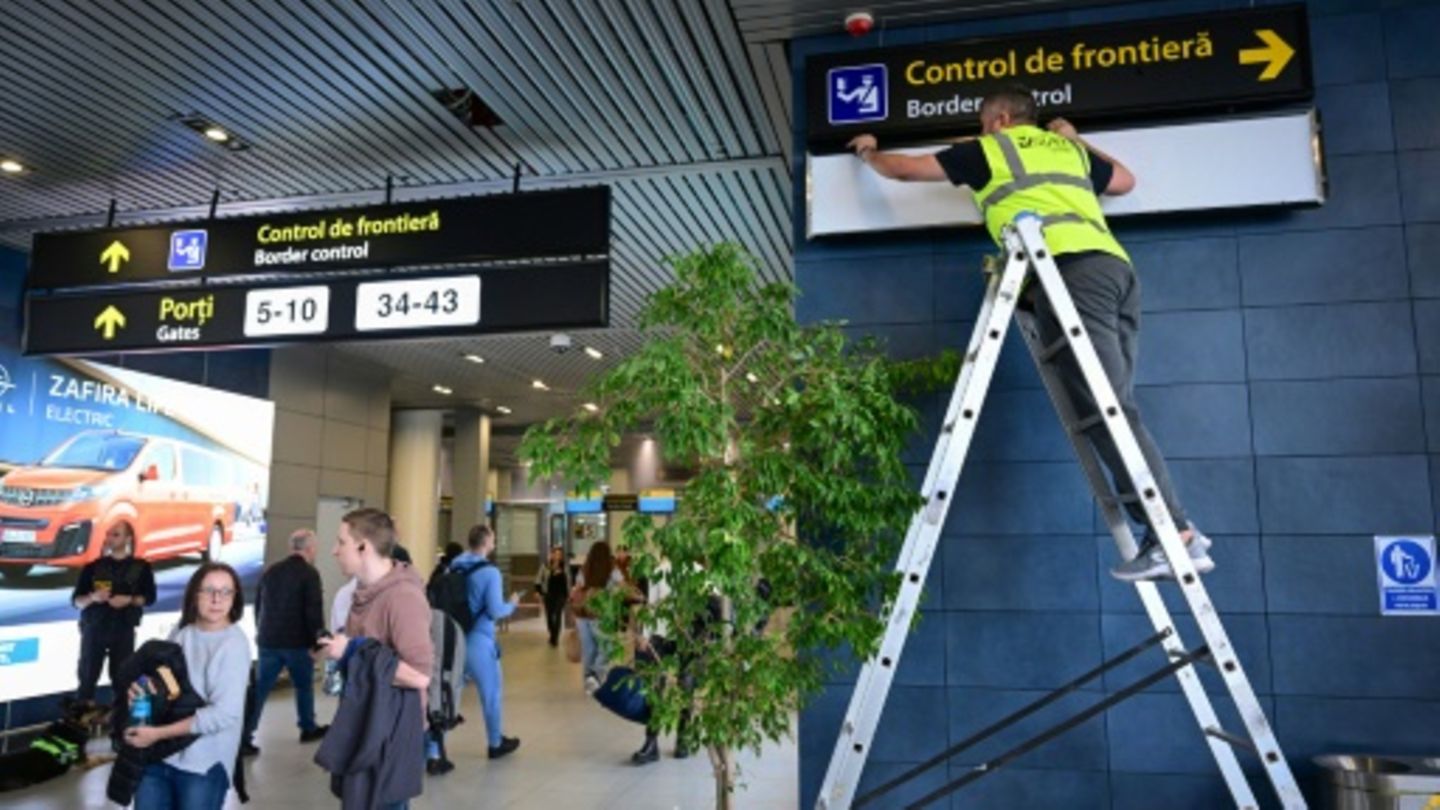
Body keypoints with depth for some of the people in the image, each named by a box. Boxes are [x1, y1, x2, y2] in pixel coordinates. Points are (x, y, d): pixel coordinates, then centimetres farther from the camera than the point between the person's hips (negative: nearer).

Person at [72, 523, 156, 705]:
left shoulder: (141, 567, 6)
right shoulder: (93, 567, 7)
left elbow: (149, 597, 4)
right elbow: (76, 600, 6)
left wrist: (130, 600, -14)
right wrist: (92, 597, -15)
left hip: (124, 629, -1)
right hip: (94, 627, 1)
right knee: (87, 675, -1)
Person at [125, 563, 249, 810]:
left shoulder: (234, 644, -17)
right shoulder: (181, 632, 1)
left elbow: (225, 713, -21)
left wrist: (158, 733, -18)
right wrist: (137, 685, -6)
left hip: (204, 764, -5)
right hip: (158, 754, 5)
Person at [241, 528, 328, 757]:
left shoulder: (270, 571, 10)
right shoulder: (309, 573, -11)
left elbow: (257, 606, 19)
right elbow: (314, 612, -16)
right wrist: (317, 640, -5)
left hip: (268, 641, 5)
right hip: (298, 642, -5)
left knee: (260, 688, 6)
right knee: (304, 686, 13)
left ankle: (244, 737, 1)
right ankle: (308, 729, 26)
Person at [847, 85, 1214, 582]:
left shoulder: (987, 150, 18)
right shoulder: (1067, 148, 33)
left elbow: (905, 169, 27)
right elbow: (1125, 181, 51)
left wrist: (871, 154, 48)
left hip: (1071, 270, -7)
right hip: (1117, 267, 7)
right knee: (1112, 407, 4)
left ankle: (1175, 534, -19)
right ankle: (1171, 528, -2)